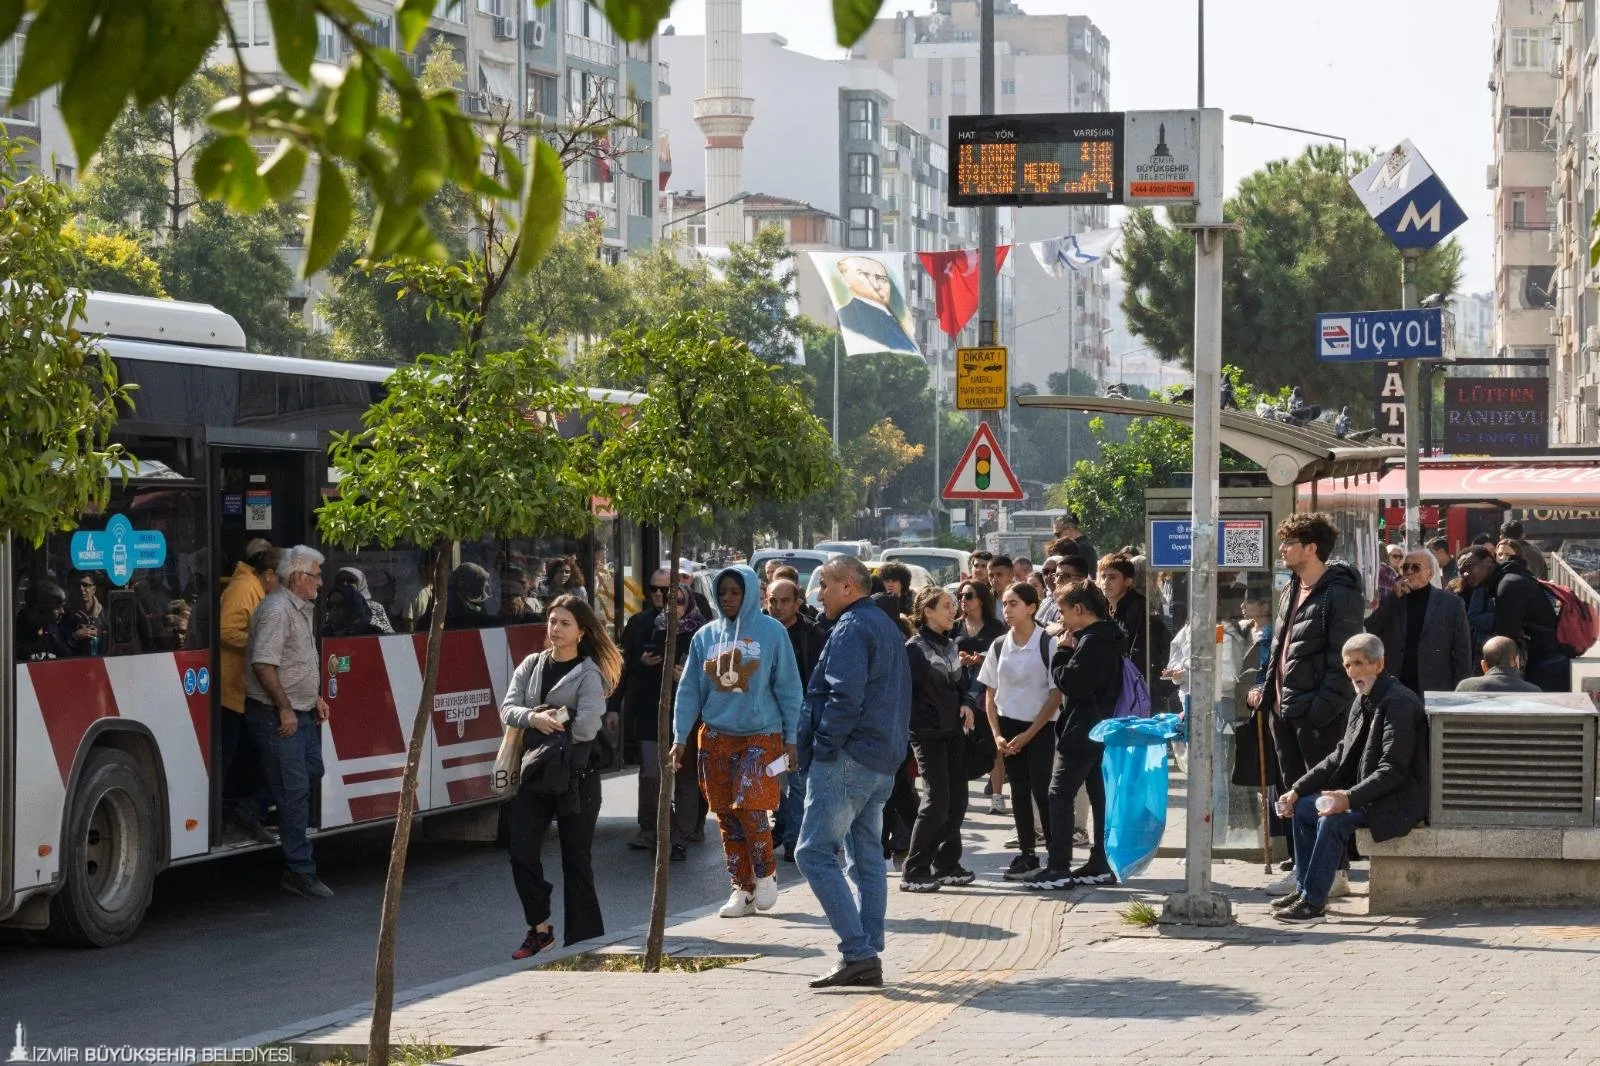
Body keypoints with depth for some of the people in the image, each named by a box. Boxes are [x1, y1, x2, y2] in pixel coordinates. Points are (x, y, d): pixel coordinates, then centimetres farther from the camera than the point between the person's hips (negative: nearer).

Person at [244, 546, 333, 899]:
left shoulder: (303, 609, 15)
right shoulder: (277, 611, -18)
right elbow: (264, 664, -25)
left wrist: (315, 698, 19)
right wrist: (285, 709, -22)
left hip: (301, 713, 10)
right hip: (276, 715, -10)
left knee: (312, 776, 13)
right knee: (293, 790, -9)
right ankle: (300, 872, -6)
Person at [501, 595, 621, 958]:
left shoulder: (589, 674, -6)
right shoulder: (531, 665, 10)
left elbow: (587, 727, -18)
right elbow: (508, 708, 0)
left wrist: (552, 724, -5)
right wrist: (534, 718, -18)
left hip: (577, 774, -5)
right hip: (534, 769, 5)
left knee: (576, 859, 3)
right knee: (522, 853, -3)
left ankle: (581, 941, 10)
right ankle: (540, 928, 14)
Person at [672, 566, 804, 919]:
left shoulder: (772, 632, -3)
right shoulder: (705, 636, 7)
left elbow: (788, 688, -1)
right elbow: (689, 690, 9)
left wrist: (791, 739, -2)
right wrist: (680, 738, 2)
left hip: (761, 735, -4)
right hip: (716, 737, 4)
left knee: (749, 808, -16)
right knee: (726, 815, 5)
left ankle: (766, 873, 7)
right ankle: (742, 889, 15)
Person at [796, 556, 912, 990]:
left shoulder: (851, 629, -11)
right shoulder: (888, 628, 21)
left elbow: (845, 696, -22)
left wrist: (822, 747, -15)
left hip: (847, 758, -10)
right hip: (883, 763, 10)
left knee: (815, 853, -9)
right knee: (867, 858, 11)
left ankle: (857, 953, -17)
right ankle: (868, 959, 10)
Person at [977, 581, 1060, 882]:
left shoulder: (1048, 645, -10)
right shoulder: (998, 647, 4)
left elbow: (1056, 695, -9)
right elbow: (990, 694, 10)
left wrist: (1029, 734, -12)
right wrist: (997, 735, -2)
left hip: (1040, 727, -4)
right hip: (1008, 726, 4)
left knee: (1042, 790, -9)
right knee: (1019, 791, 8)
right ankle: (1027, 855, 15)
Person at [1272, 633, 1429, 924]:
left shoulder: (1400, 702, -18)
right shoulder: (1363, 701, 11)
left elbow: (1393, 769, -25)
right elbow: (1340, 755, 15)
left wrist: (1350, 798, -33)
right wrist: (1297, 789, 5)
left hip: (1400, 800, -10)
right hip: (1367, 795, 10)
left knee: (1335, 820, -28)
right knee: (1303, 807, 2)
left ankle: (1313, 902, -23)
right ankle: (1303, 889, 9)